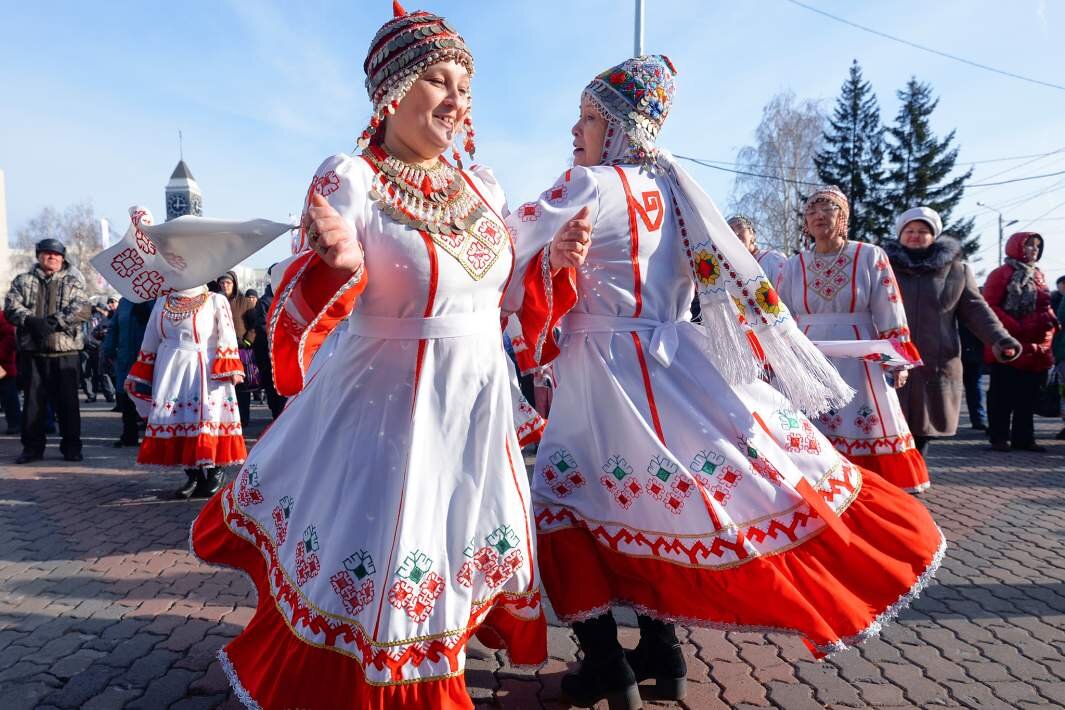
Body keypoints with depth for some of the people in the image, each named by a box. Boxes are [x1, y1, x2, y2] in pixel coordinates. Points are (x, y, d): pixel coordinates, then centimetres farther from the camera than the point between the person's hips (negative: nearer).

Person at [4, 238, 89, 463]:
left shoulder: (74, 282, 8)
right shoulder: (23, 281, 14)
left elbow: (81, 309, -6)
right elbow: (11, 306, 1)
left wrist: (54, 322, -19)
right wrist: (31, 321, -17)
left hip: (65, 352, -2)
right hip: (32, 352, 2)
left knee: (68, 402, 1)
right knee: (32, 400, 6)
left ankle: (71, 446, 10)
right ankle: (32, 446, 16)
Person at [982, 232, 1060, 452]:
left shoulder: (1039, 276, 18)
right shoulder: (1002, 274, -3)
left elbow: (1045, 306, 24)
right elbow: (990, 306, -11)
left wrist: (1052, 321, 3)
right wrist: (1015, 327, -19)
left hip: (1036, 347, 7)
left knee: (1028, 394, 9)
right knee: (1003, 393, -2)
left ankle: (1024, 438, 16)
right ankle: (999, 437, 4)